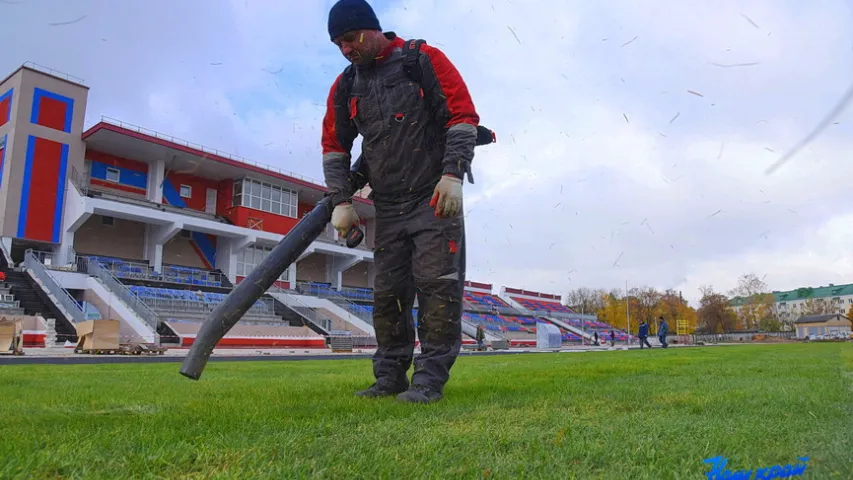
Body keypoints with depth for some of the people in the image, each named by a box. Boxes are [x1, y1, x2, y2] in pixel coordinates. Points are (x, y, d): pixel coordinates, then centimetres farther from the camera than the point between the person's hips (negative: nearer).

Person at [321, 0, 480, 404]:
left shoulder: (425, 61, -2)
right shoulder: (345, 87, 11)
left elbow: (463, 115, -6)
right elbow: (334, 146, 14)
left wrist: (452, 175, -16)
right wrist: (341, 202, 5)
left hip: (436, 199, -5)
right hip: (387, 209, 5)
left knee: (437, 287, -9)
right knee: (387, 295, 6)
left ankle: (430, 379, -1)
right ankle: (389, 378, 17)